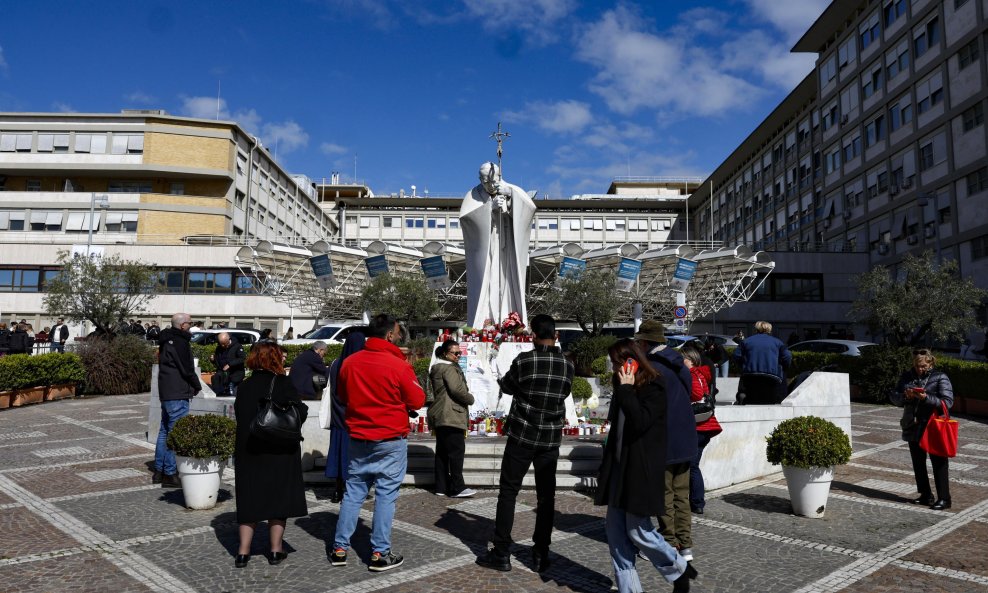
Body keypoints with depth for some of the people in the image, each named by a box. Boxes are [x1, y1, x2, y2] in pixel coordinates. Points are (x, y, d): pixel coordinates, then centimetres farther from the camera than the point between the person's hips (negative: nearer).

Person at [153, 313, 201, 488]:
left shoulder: (166, 341, 16)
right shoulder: (180, 342, -15)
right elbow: (187, 369, -17)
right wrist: (197, 386, 0)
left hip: (166, 393, 11)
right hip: (178, 394, -11)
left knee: (165, 431, 16)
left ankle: (159, 471, 22)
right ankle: (170, 474, -5)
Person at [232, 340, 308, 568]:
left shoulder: (245, 386, 4)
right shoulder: (282, 384, -13)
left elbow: (239, 415, 8)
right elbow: (299, 413, -20)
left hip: (249, 451, 4)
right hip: (279, 450, -4)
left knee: (250, 498, 13)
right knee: (278, 496, 8)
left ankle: (243, 552, 14)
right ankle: (276, 550, 15)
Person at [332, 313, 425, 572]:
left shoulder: (349, 363, 0)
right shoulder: (399, 366, -16)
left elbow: (342, 398, 14)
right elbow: (417, 401, -7)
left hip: (358, 438, 5)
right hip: (391, 440, -5)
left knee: (353, 493, 13)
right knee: (385, 495, 3)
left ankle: (340, 548, 19)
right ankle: (380, 554, 9)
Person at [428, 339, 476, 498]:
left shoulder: (438, 368, 21)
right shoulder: (449, 368, -11)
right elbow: (457, 389, -20)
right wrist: (470, 399, -3)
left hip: (439, 417, 10)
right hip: (450, 416, -10)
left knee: (442, 452, 10)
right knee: (456, 451, -7)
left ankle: (441, 486, 14)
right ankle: (457, 488, -6)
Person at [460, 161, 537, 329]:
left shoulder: (512, 191, 4)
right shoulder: (474, 195, 1)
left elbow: (531, 207, -12)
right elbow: (465, 216, -16)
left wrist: (511, 194, -25)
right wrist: (490, 207, -24)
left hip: (506, 252, 1)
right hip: (484, 252, -1)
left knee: (508, 287, -3)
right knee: (484, 288, -7)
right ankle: (479, 329, -6)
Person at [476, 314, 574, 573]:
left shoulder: (524, 360, -12)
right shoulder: (568, 364, -1)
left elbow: (506, 386, 4)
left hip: (522, 436, -3)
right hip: (551, 438, 3)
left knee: (508, 493, 4)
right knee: (546, 496, 10)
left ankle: (501, 554, 6)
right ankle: (541, 554, 14)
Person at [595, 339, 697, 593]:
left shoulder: (654, 388, -10)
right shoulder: (624, 388, 13)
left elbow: (640, 422, -25)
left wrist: (626, 389, -19)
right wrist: (604, 466, 17)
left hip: (642, 470, -8)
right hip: (618, 468, 8)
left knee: (638, 531, -3)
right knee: (615, 531, 5)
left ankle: (679, 569, 22)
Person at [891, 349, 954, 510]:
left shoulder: (940, 377, -6)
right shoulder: (907, 376, 8)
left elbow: (948, 402, -14)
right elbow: (894, 397, 8)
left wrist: (926, 398, -26)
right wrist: (905, 396, -13)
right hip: (913, 428, 5)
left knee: (939, 463, -1)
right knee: (918, 463, 13)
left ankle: (944, 498, 6)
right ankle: (926, 495, 25)